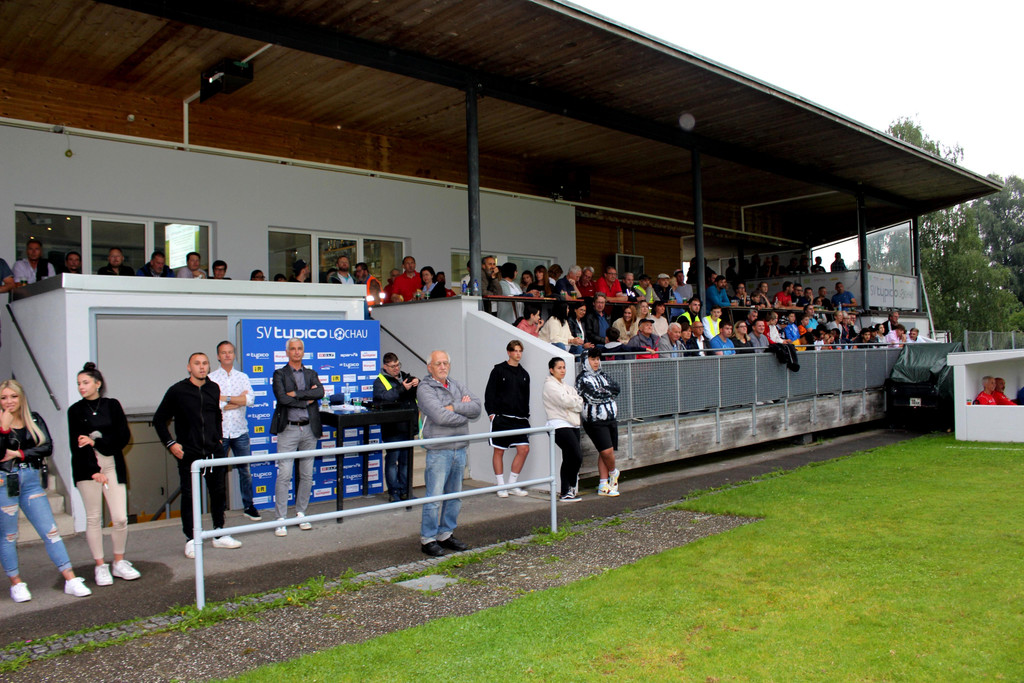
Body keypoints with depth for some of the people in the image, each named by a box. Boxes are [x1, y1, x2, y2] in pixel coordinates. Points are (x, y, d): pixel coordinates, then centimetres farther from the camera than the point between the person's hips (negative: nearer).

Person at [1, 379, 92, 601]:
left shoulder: (34, 420, 6)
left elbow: (48, 447, -3)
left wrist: (19, 454, -10)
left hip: (32, 482, 2)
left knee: (50, 531, 1)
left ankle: (71, 580, 2)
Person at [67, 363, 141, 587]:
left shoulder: (112, 405, 7)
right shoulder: (75, 410, 5)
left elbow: (124, 436, 1)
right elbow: (76, 444, -2)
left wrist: (95, 442, -9)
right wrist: (94, 470, -10)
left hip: (112, 466, 1)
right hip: (86, 468, -1)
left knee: (120, 518, -4)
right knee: (94, 518, 1)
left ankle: (119, 563, 12)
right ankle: (100, 566, 11)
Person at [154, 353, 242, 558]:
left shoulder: (214, 389, 7)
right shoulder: (177, 391, -5)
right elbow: (159, 420, 1)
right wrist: (170, 443, -6)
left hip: (213, 452, 4)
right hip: (188, 454, -4)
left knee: (218, 492, 9)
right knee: (188, 495, 3)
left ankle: (219, 535, 22)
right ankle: (190, 540, 14)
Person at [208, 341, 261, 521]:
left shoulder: (242, 377, 9)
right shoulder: (211, 378, 0)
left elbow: (250, 400, -5)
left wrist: (226, 398, -11)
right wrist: (239, 400, -8)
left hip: (240, 431, 2)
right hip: (220, 431, -2)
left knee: (245, 470, 7)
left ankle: (248, 506, 18)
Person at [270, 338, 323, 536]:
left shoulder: (311, 374, 13)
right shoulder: (280, 374, 3)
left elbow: (320, 393, -7)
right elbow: (282, 398, -14)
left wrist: (296, 394, -14)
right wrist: (307, 399, -9)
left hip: (309, 429, 4)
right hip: (288, 429, -4)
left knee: (307, 475, 9)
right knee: (284, 475, -6)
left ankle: (301, 514, 20)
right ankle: (281, 519, 0)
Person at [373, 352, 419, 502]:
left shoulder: (405, 377, 16)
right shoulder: (380, 381, 0)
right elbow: (384, 397, -19)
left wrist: (417, 383, -8)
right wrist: (402, 389, -25)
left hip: (408, 427, 5)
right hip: (392, 429, -5)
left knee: (406, 460, 12)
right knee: (392, 460, -2)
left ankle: (404, 491, 21)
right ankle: (394, 492, 6)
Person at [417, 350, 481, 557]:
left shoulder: (457, 385, 14)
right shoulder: (425, 389, -7)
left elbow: (476, 407, 1)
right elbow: (440, 416, -20)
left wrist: (454, 407, -12)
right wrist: (465, 414, -6)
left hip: (460, 449, 7)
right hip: (439, 451, -7)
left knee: (454, 496, 13)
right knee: (434, 498, -5)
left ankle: (446, 534, 25)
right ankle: (427, 539, 7)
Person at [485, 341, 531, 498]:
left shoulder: (524, 374, 15)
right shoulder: (499, 370, 0)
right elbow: (490, 392, -3)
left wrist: (526, 415, 13)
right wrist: (491, 412, -10)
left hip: (519, 419, 5)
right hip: (501, 417, -5)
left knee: (524, 449, -3)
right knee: (499, 450, 1)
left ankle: (512, 485, 10)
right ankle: (501, 487, 11)